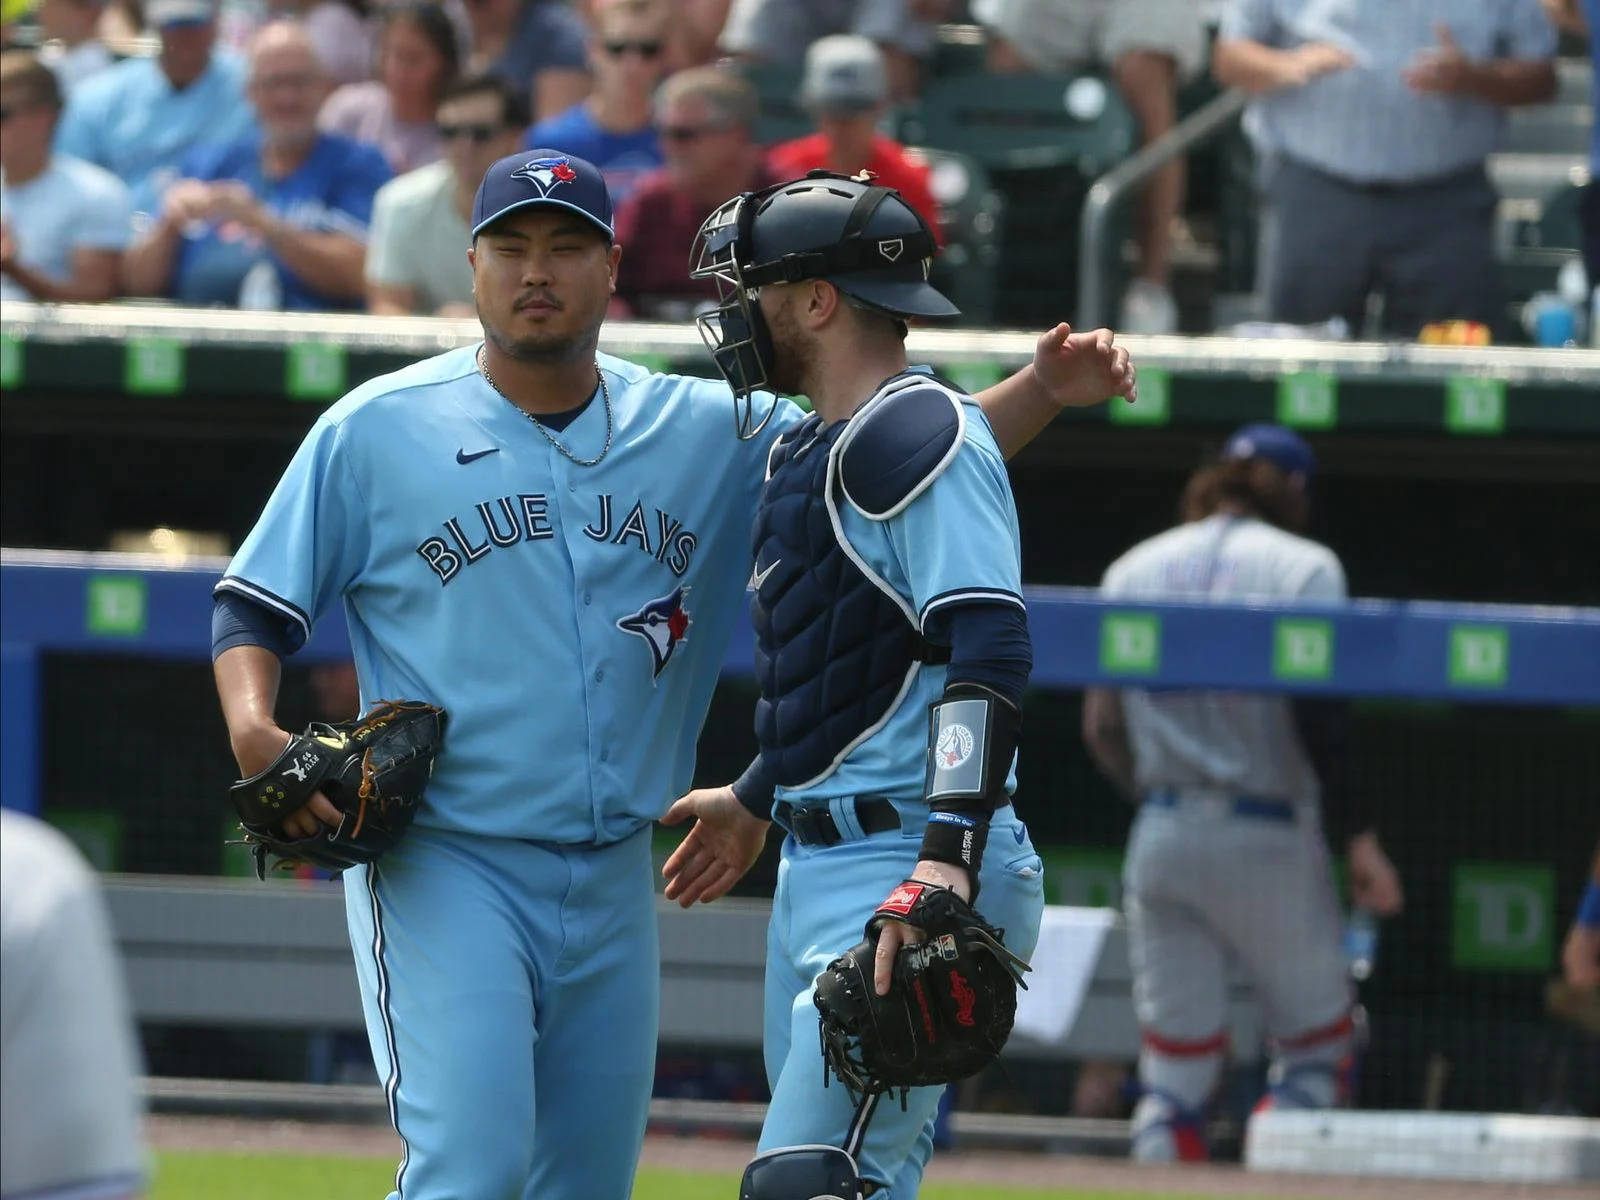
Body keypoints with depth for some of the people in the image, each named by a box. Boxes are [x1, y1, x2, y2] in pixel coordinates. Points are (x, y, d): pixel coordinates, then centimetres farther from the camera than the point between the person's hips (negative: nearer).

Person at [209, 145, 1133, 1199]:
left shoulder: (702, 431, 7)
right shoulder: (379, 431, 0)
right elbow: (254, 607, 3)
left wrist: (1044, 391, -11)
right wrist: (253, 735, -17)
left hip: (614, 889, 4)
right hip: (444, 870, -4)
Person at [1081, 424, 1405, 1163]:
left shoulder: (1133, 569, 12)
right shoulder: (1301, 566, -2)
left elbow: (1102, 728, 9)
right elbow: (1317, 714, -13)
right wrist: (1359, 837, -11)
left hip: (1158, 841, 4)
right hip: (1267, 844, -4)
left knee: (1174, 1064, 6)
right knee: (1315, 1045, 8)